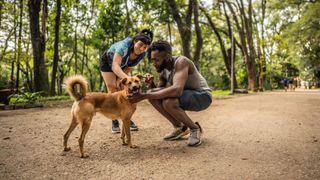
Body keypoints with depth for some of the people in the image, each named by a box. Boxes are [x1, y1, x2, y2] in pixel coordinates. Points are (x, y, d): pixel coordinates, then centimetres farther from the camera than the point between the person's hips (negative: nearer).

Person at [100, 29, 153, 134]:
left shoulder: (142, 54, -23)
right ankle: (114, 121, -10)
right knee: (112, 89, -14)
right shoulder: (125, 45, -40)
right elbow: (115, 66, -52)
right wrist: (127, 78, -69)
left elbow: (129, 67, -13)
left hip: (122, 65, 4)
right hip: (108, 62, -4)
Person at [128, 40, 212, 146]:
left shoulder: (181, 62, -26)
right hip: (185, 95, 8)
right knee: (152, 95, -9)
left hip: (202, 96, -8)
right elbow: (159, 92, 5)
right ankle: (179, 128, 5)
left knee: (168, 102, -34)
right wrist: (151, 84, -18)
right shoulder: (163, 70, -1)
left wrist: (144, 96, -41)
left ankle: (195, 128, -7)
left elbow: (177, 90, -42)